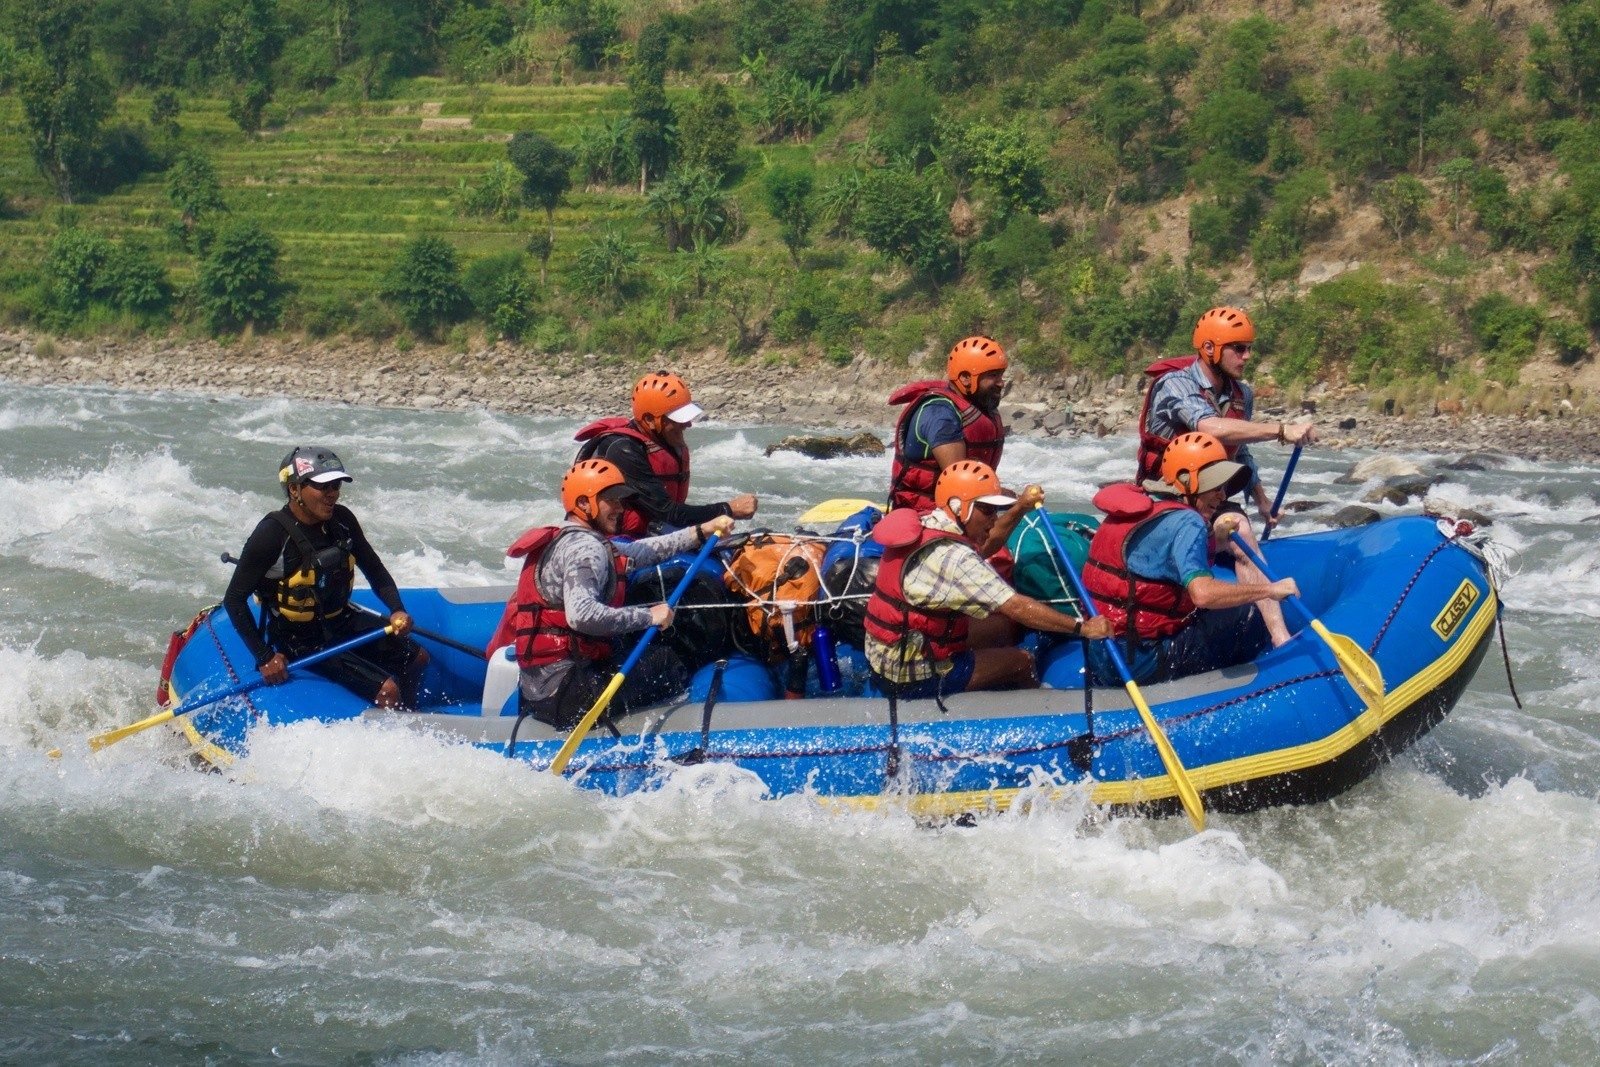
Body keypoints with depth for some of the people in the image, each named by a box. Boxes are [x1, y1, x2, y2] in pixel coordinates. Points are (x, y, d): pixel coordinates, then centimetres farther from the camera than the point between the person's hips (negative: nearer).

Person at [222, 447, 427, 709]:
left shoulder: (341, 520, -5)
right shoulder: (272, 535, -24)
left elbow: (374, 570, 8)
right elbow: (234, 599, -19)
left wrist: (397, 610, -11)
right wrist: (264, 657, -24)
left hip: (342, 621, 8)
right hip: (301, 642, -8)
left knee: (416, 657, 14)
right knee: (387, 691, -19)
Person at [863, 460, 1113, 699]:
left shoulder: (923, 524, 1)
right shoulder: (951, 557, -27)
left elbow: (985, 545, 22)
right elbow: (1016, 606, -28)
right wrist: (1082, 627, -23)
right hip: (914, 680, -9)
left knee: (1004, 625, 18)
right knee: (1022, 661, 5)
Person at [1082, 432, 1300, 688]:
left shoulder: (1138, 507, 11)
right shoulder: (1186, 523, -14)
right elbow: (1202, 593, -29)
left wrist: (1213, 536, 16)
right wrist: (1269, 590, -21)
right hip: (1145, 663, -9)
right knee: (1247, 616, 1)